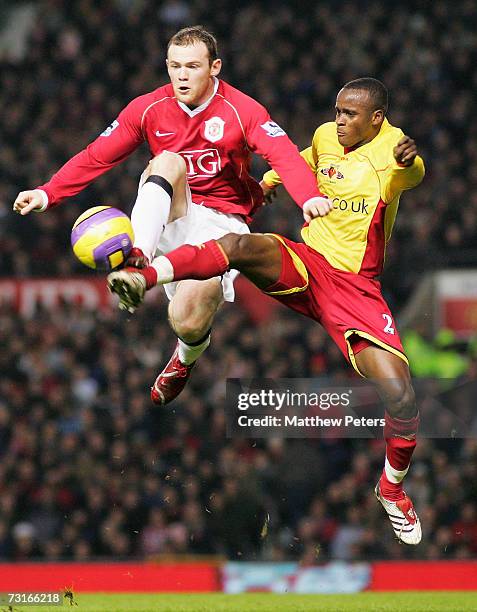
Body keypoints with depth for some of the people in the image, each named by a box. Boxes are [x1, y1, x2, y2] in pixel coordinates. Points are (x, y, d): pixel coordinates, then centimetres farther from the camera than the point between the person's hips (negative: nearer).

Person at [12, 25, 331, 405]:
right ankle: (140, 259, -45)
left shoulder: (243, 111, -8)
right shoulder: (149, 109, 1)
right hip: (169, 219, 2)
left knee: (188, 322, -21)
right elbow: (96, 157, 2)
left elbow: (285, 156, -23)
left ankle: (187, 357, 19)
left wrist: (310, 197, -44)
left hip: (222, 221, -2)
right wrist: (47, 195, -12)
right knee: (167, 160, -28)